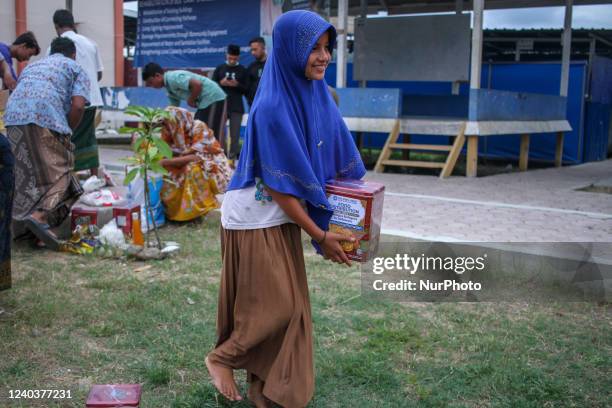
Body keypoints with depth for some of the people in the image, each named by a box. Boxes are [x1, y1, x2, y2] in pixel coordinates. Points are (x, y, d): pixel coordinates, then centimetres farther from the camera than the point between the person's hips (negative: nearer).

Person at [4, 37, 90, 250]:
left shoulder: (32, 65, 38)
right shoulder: (76, 69, 21)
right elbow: (78, 105, 2)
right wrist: (67, 131, 15)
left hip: (13, 116, 5)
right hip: (46, 117, -5)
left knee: (23, 171, 17)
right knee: (58, 172, -2)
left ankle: (21, 218, 19)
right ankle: (39, 216, -23)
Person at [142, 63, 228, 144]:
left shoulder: (173, 78, -15)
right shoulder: (169, 89, 16)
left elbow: (197, 84, -26)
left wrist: (191, 100, -11)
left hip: (214, 99, -10)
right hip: (205, 102, 10)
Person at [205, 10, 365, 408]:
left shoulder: (317, 96, 1)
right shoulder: (271, 109, -24)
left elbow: (337, 159, 8)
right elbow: (278, 186, -22)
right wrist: (320, 235, -17)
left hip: (284, 218, 8)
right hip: (255, 219, -8)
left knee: (289, 305, 13)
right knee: (272, 306, 1)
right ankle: (222, 357, 26)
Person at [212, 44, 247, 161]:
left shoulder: (243, 70, 5)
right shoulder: (219, 68, 7)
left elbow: (246, 89, 3)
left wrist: (237, 85, -15)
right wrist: (221, 83, -10)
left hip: (237, 107, -1)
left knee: (235, 135, 2)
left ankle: (232, 159, 9)